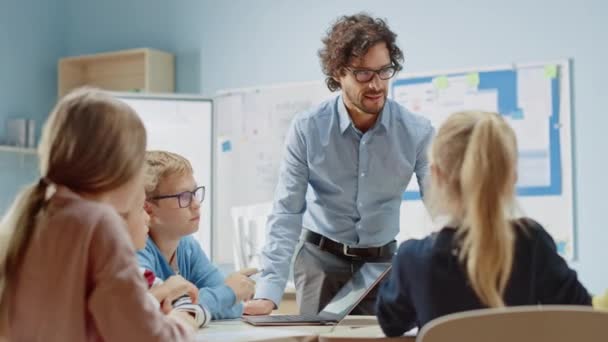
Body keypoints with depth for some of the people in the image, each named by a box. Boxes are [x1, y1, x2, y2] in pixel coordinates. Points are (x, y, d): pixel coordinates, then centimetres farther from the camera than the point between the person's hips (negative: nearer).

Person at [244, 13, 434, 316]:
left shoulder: (417, 131, -12)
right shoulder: (307, 129, -14)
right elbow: (287, 214, -13)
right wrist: (269, 293, -22)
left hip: (382, 262, 1)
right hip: (322, 259, -1)